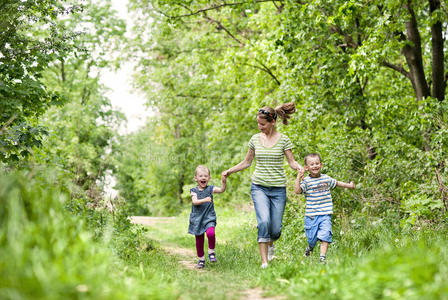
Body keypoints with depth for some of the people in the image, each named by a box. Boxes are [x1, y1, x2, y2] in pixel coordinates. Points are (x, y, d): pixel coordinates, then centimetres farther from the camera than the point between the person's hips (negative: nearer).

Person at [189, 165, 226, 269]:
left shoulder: (211, 189, 3)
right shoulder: (194, 191, 2)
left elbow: (222, 190, -13)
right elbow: (195, 202, -13)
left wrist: (223, 182, -31)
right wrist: (204, 200, -29)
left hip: (209, 218, -1)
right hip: (197, 219, 1)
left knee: (210, 233, -28)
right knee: (199, 241, 7)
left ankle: (211, 252, -5)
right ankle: (201, 259, 25)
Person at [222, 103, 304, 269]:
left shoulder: (283, 139, -1)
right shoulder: (255, 139, 6)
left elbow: (291, 161, -1)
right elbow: (247, 162, 16)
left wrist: (299, 167, -22)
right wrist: (230, 171, 7)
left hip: (278, 188, -1)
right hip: (259, 187, 1)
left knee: (276, 228, 2)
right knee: (264, 221, -21)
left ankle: (270, 243, 39)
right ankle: (264, 260, -14)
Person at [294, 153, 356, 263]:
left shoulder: (326, 178, 10)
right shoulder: (306, 181, -4)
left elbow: (336, 183, 29)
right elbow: (297, 191, -18)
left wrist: (349, 185, 30)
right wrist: (298, 178, -26)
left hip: (325, 214, 2)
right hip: (311, 215, -2)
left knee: (325, 236, -12)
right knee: (312, 238, 6)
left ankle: (322, 257, -9)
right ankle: (310, 247, 39)